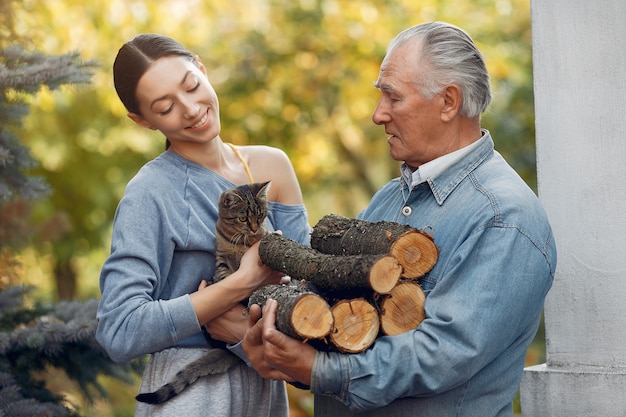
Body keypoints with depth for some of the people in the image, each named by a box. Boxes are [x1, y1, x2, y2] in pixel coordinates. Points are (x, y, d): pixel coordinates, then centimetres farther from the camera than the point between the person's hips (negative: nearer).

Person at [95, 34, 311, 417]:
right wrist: (244, 282, -22)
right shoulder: (149, 193, -13)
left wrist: (258, 324, -22)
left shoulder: (272, 165, 2)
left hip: (265, 386, 5)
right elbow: (120, 334, -22)